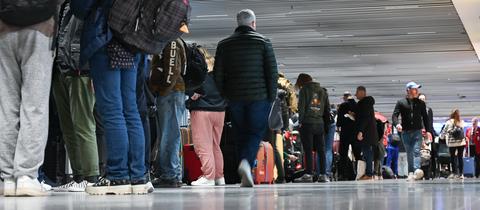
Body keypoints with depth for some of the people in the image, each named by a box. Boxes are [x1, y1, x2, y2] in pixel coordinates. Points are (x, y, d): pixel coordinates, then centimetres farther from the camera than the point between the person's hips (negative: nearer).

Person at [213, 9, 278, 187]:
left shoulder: (224, 44, 8)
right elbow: (272, 72, -3)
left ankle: (246, 177, 7)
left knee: (240, 135, 10)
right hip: (259, 97, -2)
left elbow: (218, 75, 5)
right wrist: (272, 97, 2)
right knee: (256, 132, 3)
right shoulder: (263, 42, 2)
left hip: (235, 98, 3)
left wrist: (225, 97, 12)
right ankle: (246, 161, -24)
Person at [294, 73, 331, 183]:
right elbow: (327, 108, 16)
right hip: (320, 124, 5)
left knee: (308, 150, -4)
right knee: (321, 150, 7)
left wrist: (300, 121, -5)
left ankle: (308, 174, -8)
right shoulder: (322, 91, 16)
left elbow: (301, 106, -8)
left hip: (307, 123, -5)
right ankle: (323, 175, 5)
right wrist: (327, 123, 18)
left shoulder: (304, 90, 0)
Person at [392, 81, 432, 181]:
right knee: (409, 153, 5)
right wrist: (397, 124, -21)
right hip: (405, 132, 0)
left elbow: (425, 117, 14)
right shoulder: (401, 103, 7)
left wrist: (428, 131, 6)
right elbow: (395, 115, 0)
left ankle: (417, 170, -29)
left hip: (417, 131, 0)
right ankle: (411, 173, 9)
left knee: (416, 151, -15)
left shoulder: (421, 103, 12)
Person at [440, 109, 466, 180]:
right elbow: (463, 131, 7)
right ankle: (461, 173, 4)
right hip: (461, 142, 2)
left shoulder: (449, 122, -5)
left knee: (452, 157, 8)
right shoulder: (462, 122, 0)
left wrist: (441, 136, 21)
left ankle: (454, 173, 8)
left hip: (452, 143, -2)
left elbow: (444, 131, 2)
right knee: (460, 157, 6)